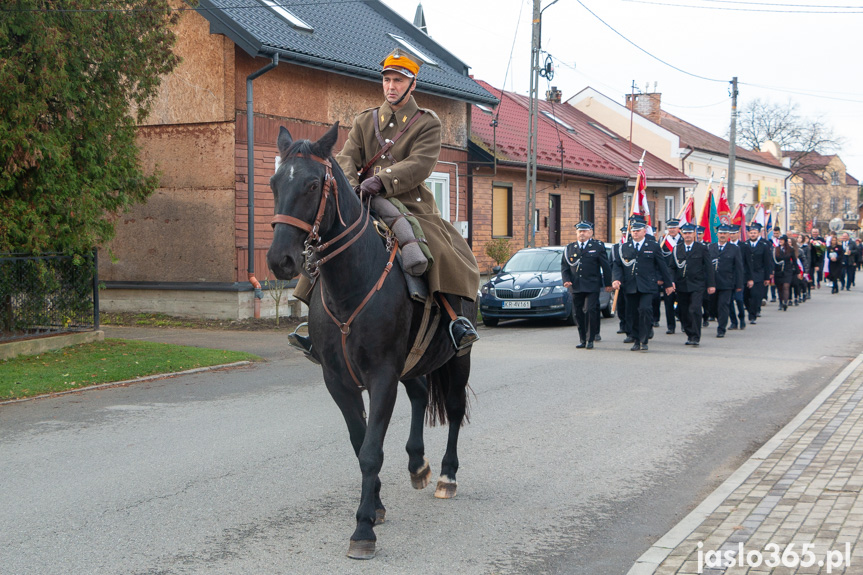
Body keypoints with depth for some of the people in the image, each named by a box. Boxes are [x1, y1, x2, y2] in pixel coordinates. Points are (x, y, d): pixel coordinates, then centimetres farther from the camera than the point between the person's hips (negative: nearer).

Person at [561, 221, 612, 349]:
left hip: (592, 287, -3)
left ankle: (590, 340, -4)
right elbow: (564, 266, 14)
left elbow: (606, 266, 6)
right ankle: (582, 340, 16)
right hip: (575, 287, 3)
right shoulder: (569, 248, 12)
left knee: (590, 311, -13)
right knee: (579, 314, 6)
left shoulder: (598, 247, 4)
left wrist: (608, 284, 5)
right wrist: (566, 280, -2)